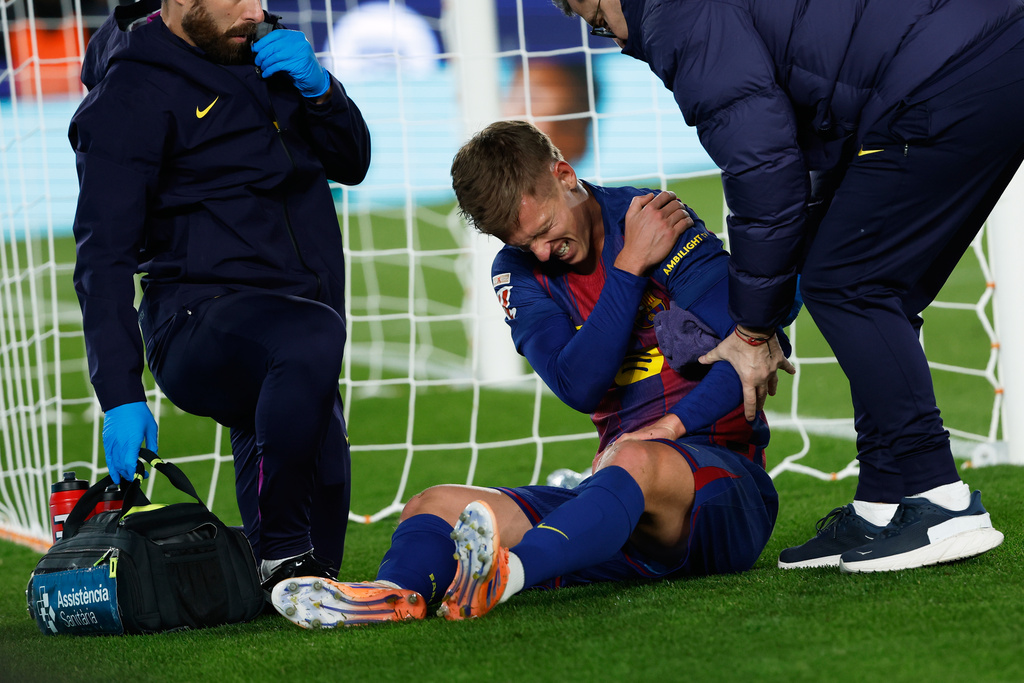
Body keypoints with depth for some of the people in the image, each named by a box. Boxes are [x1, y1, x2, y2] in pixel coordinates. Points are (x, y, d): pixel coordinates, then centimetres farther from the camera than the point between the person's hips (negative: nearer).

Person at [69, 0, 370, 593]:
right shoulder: (132, 93, -9)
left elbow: (351, 164, 19)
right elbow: (104, 255, -13)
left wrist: (317, 88, -3)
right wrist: (121, 395, -23)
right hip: (200, 319, -8)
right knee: (311, 338, -38)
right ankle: (282, 557, -28)